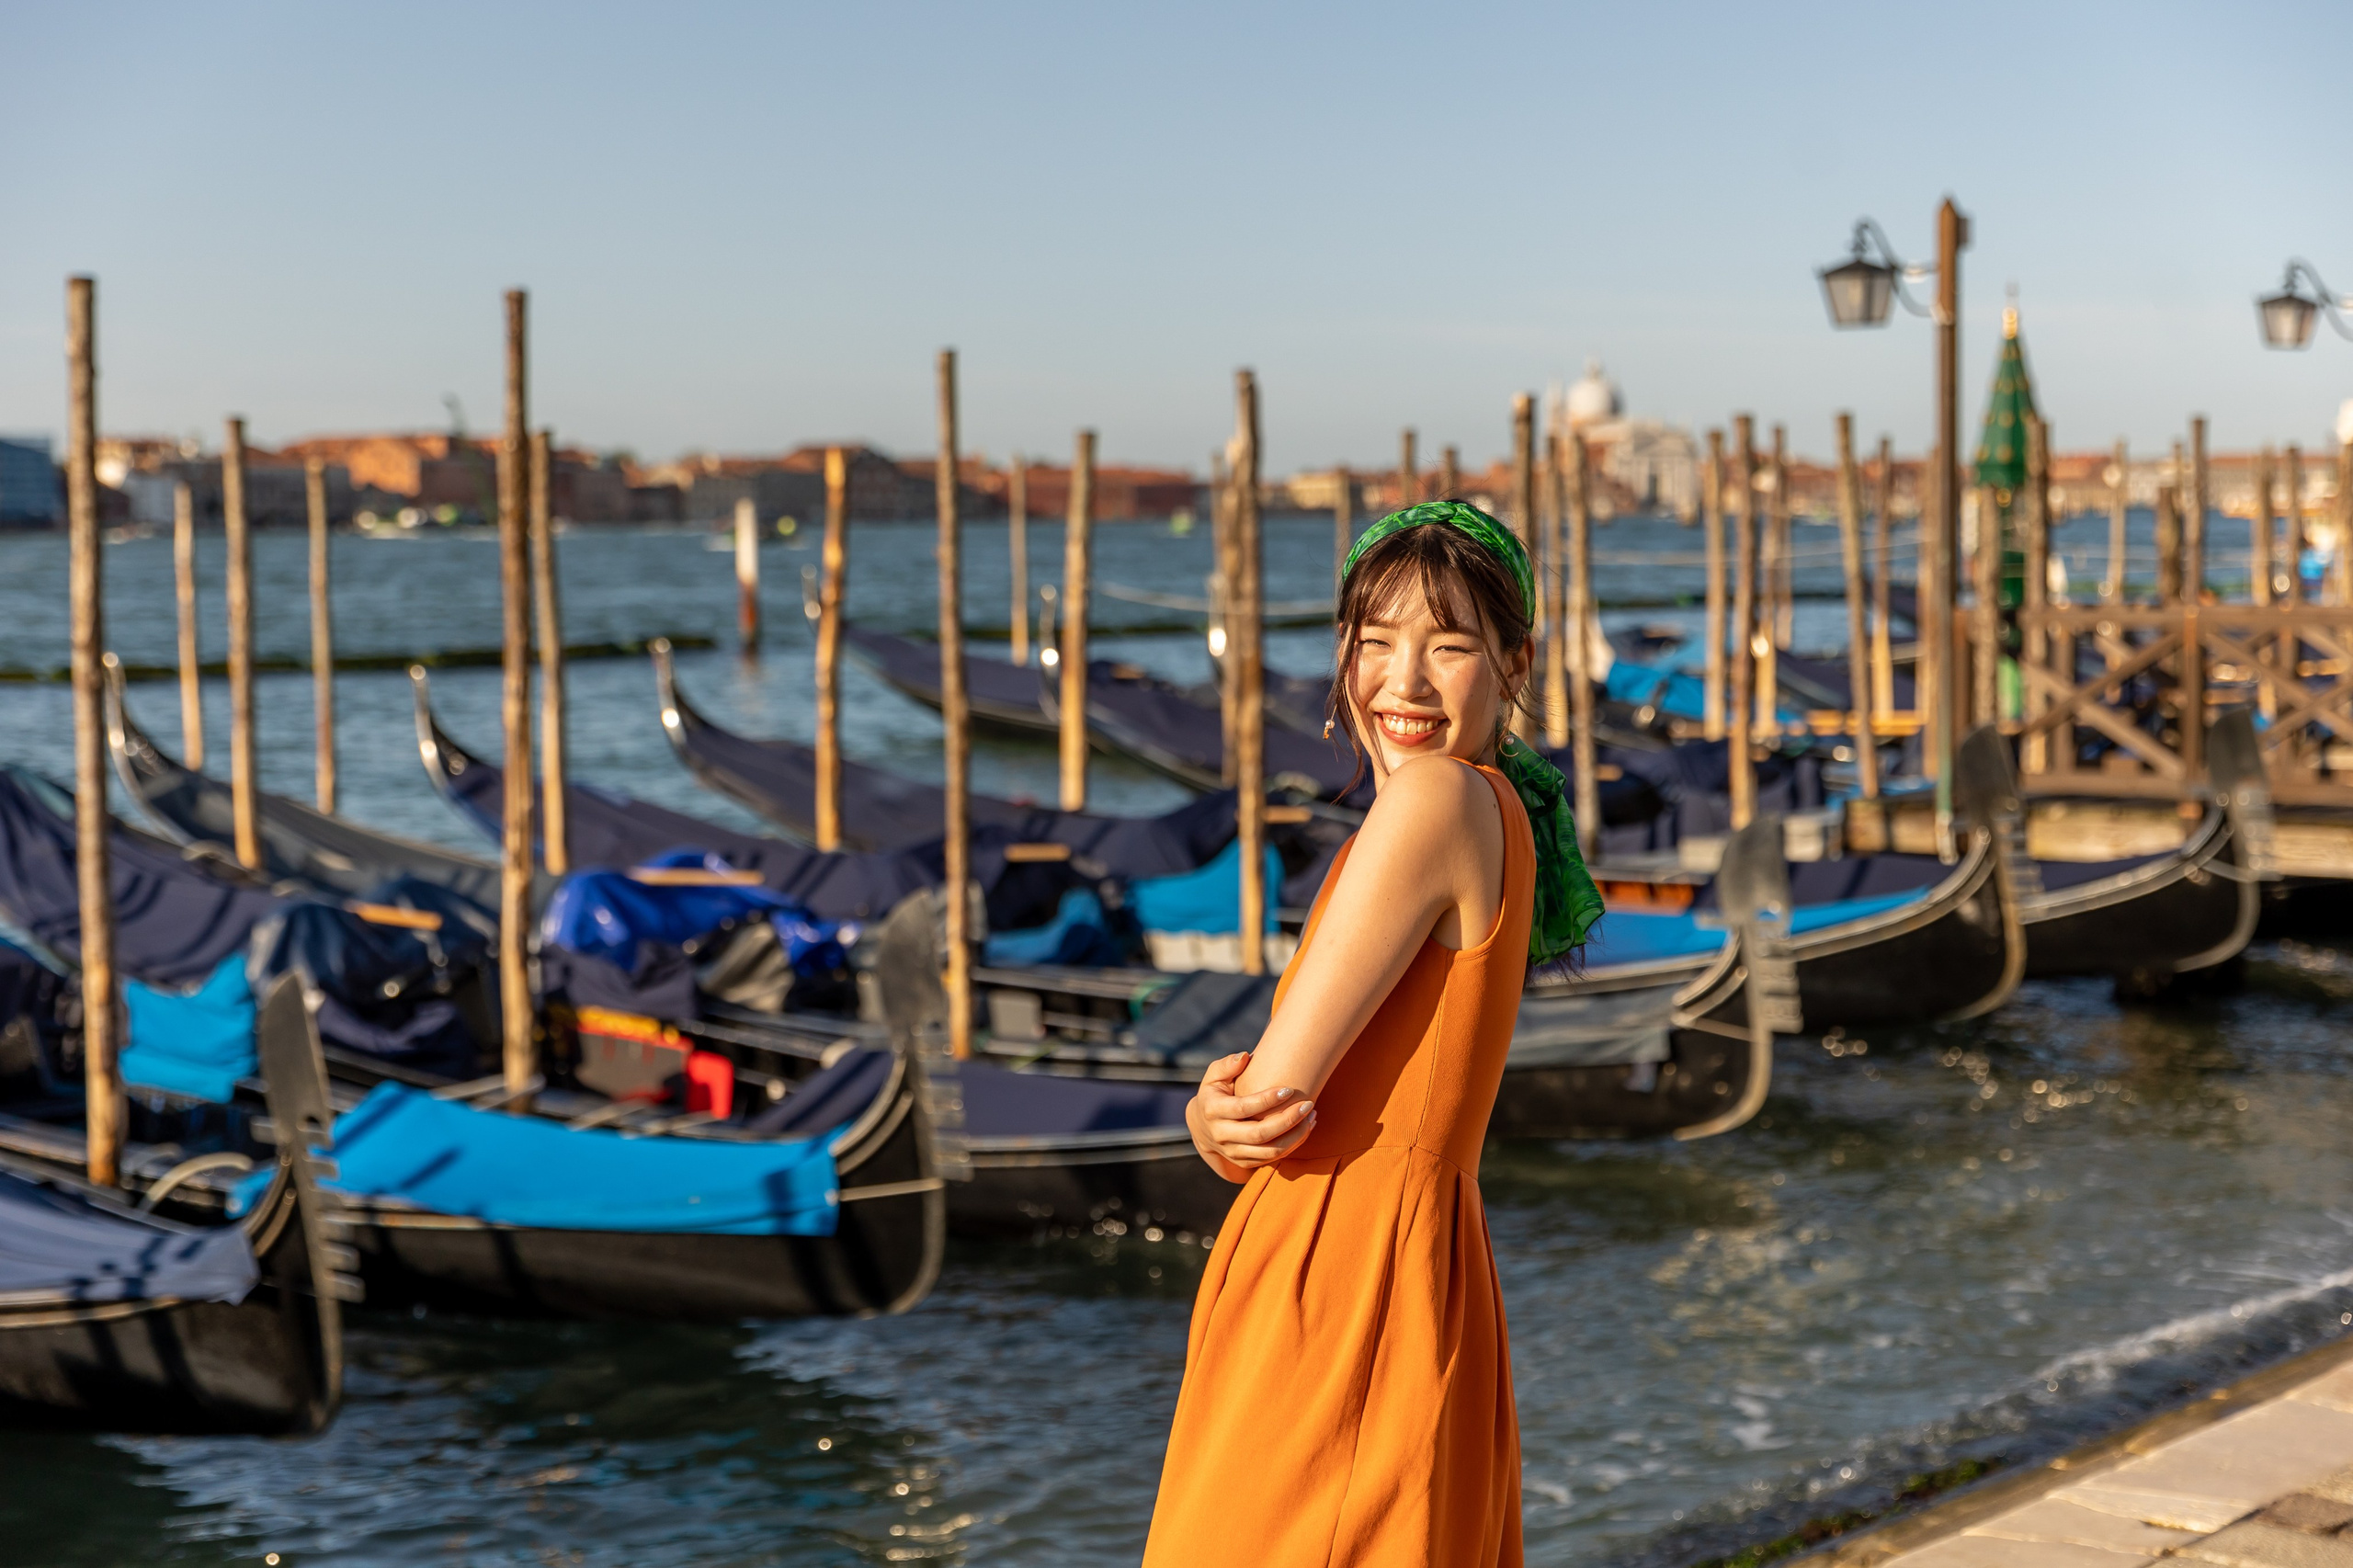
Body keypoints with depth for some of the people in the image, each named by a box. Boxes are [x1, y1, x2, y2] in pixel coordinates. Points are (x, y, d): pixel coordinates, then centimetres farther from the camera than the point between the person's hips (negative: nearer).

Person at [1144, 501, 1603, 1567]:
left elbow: (1274, 1094, -17)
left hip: (1343, 1297, -9)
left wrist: (1248, 1118, 5)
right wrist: (1217, 1113, -12)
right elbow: (1253, 1110, 9)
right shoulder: (1495, 820, 12)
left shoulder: (1441, 798, -16)